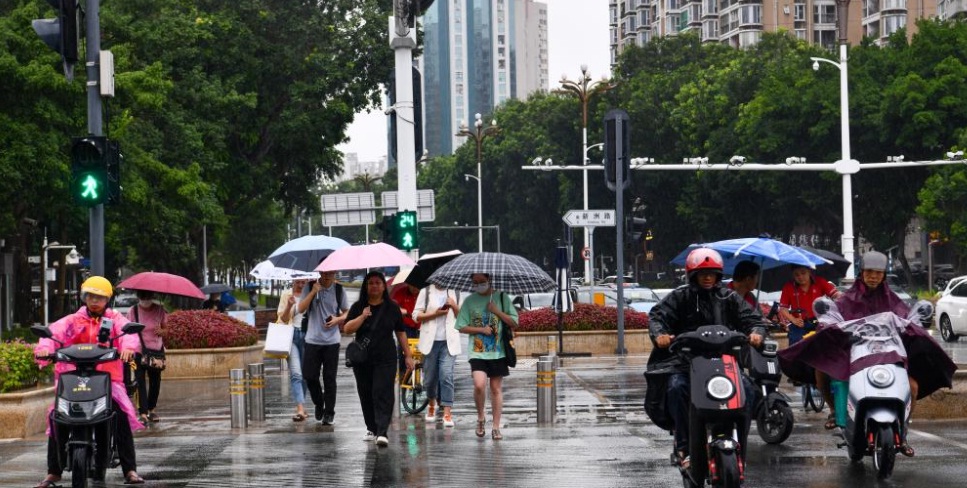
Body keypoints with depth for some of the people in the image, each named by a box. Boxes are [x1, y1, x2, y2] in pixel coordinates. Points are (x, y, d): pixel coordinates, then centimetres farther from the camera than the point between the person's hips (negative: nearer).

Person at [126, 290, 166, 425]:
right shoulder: (133, 311, -6)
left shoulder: (159, 310, 0)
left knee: (155, 381, 11)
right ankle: (143, 413, -10)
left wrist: (161, 330, -14)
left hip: (156, 350, 3)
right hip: (139, 350, -3)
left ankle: (151, 410, 27)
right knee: (141, 381, -8)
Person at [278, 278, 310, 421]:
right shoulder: (287, 294, 5)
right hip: (292, 334, -1)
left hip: (308, 334, 1)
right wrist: (289, 305, -13)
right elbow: (283, 318, 3)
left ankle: (300, 407, 18)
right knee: (296, 374, -13)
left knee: (305, 374, 7)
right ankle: (300, 409, -22)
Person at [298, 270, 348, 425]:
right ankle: (319, 403, 25)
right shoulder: (310, 288, 1)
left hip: (332, 341, 0)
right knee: (309, 376, 0)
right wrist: (313, 292, -17)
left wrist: (338, 319, -12)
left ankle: (329, 413, 9)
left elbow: (347, 313, 10)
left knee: (329, 378, 1)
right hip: (312, 340, 0)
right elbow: (301, 309, -7)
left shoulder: (339, 290, 2)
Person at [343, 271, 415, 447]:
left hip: (385, 360, -2)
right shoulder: (358, 307, 6)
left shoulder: (392, 308, 5)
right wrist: (363, 317, -16)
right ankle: (371, 429, 20)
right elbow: (348, 329, -3)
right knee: (366, 395, 7)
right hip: (362, 360, 2)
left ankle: (382, 433, -19)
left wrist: (408, 355, 6)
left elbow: (400, 333, 8)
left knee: (383, 394, -11)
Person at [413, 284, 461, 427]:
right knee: (430, 377, 8)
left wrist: (454, 306, -5)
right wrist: (435, 314, -12)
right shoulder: (426, 292, 5)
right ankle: (431, 404, 34)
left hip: (449, 342, 0)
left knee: (446, 376, -12)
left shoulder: (455, 293, 11)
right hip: (430, 341, 0)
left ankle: (447, 413, -14)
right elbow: (416, 315, 0)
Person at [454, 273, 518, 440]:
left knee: (496, 389, 4)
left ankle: (496, 427, 12)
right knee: (479, 385, -18)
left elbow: (514, 323, 2)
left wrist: (497, 311, -10)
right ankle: (480, 417, 6)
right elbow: (462, 327, 4)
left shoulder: (502, 298, 4)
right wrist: (481, 329, -9)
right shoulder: (469, 301, 5)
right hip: (477, 352, -1)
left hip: (497, 352, 1)